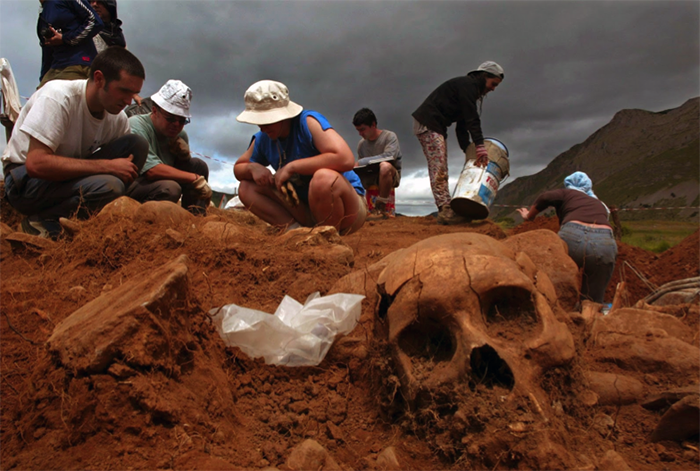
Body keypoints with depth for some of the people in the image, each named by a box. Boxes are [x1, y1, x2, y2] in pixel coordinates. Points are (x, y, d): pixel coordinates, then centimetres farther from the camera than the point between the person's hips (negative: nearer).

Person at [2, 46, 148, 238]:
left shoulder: (118, 119, -6)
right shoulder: (58, 96, -23)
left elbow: (128, 166, -1)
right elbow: (36, 164, -31)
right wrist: (108, 166, -30)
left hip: (69, 174, 6)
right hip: (26, 178, -6)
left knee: (138, 144, -15)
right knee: (109, 186, -34)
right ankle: (42, 223, -8)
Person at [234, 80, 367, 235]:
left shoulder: (308, 122, -19)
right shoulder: (263, 139, 1)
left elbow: (346, 159, -34)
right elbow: (238, 167, 16)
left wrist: (292, 166, -28)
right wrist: (252, 168, -10)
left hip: (346, 206, -6)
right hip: (307, 209, 6)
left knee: (324, 178, -39)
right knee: (246, 188, 0)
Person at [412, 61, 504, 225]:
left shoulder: (470, 89, 23)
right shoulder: (467, 84, -7)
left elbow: (462, 125, 19)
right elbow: (472, 119, -18)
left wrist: (468, 150, 12)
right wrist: (480, 145, -22)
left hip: (436, 127, 11)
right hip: (427, 124, -11)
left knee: (441, 170, 6)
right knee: (438, 168, -15)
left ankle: (446, 210, 6)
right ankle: (444, 210, -18)